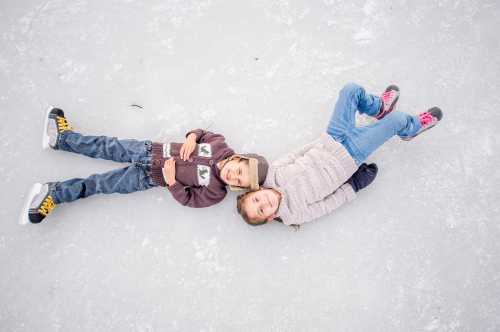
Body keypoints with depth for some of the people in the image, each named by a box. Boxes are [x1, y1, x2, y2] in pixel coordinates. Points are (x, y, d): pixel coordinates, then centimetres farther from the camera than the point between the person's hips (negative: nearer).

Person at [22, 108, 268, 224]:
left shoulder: (216, 193, -19)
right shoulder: (221, 146, -12)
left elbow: (189, 199, -13)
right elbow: (202, 132, 4)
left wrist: (171, 182, -25)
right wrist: (192, 137, -16)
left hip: (150, 178, -2)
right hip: (151, 151, 3)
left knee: (101, 184, -5)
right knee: (109, 147, 2)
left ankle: (53, 194, 10)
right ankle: (63, 137, 25)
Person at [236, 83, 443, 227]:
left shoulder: (270, 175, -14)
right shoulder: (296, 213, -24)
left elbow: (292, 157, 0)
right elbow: (326, 205, -12)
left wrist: (316, 144, 2)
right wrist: (355, 185, -12)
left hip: (330, 140, 5)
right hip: (349, 155, -5)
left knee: (351, 90, 0)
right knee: (396, 119, -5)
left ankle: (379, 108, 35)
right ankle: (412, 128, 36)